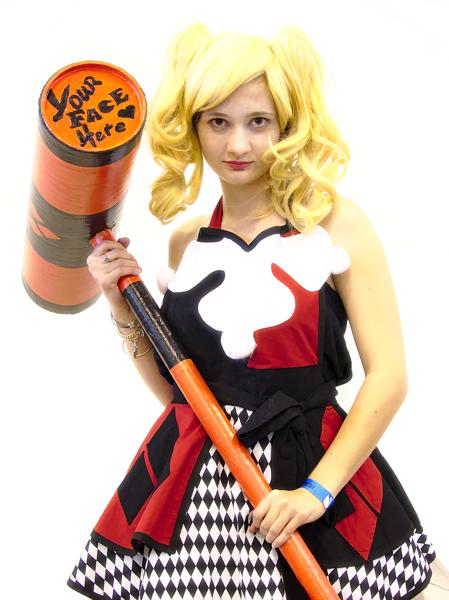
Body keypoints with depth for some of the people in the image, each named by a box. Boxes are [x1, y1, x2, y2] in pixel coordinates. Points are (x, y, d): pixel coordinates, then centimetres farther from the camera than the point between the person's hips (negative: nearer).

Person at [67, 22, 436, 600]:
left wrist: (318, 490, -13)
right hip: (192, 484, 3)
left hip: (316, 466, -3)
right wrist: (123, 308, -1)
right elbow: (172, 388, 11)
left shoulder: (334, 222, -6)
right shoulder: (186, 241, 6)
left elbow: (389, 376, -9)